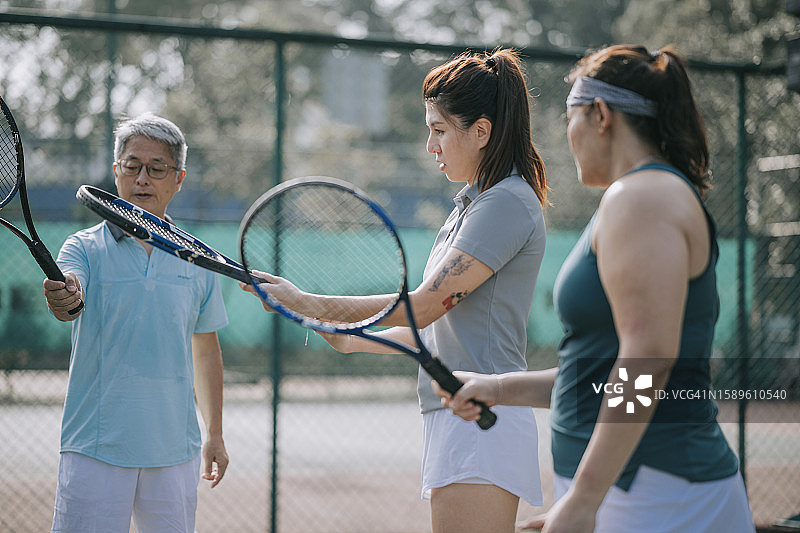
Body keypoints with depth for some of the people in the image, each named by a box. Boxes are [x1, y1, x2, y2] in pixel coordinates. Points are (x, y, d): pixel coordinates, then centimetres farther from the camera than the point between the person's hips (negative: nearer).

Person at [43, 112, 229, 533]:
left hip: (175, 452, 3)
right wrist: (61, 297, -45)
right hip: (95, 451, -3)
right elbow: (67, 304, -22)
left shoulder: (197, 261, 8)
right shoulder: (85, 248, -1)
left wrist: (214, 435, 15)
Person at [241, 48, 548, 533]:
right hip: (455, 422, 10)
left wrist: (308, 303, -9)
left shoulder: (507, 203, -10)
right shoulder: (472, 204, 21)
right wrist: (355, 340, 25)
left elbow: (422, 306, -15)